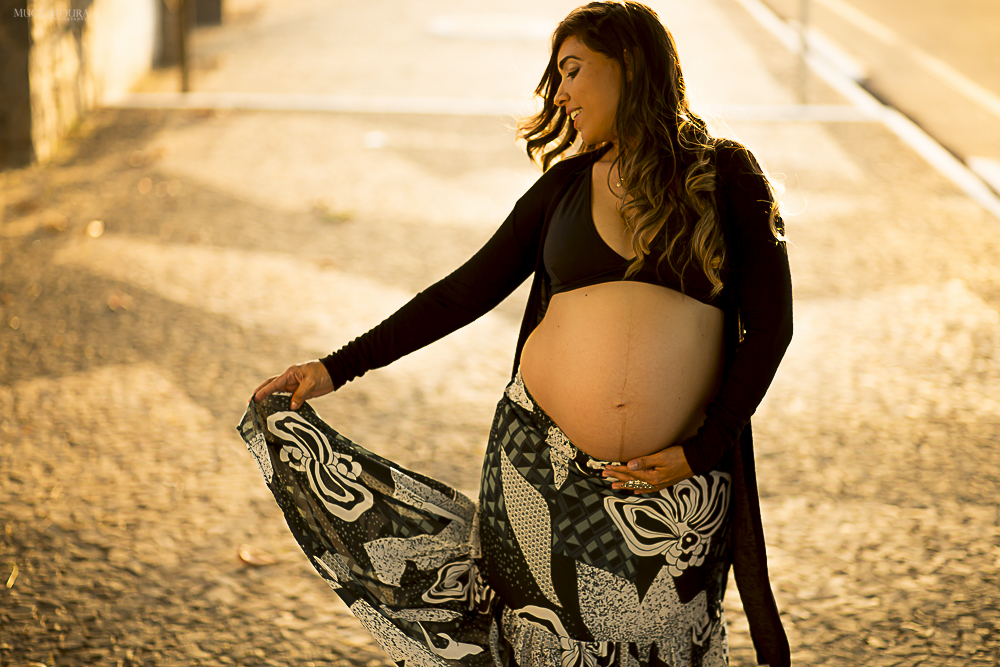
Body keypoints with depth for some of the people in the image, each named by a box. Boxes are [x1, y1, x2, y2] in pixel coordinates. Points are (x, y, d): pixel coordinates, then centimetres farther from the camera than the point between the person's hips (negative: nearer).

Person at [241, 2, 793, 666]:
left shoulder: (727, 176, 1)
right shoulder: (567, 184, 9)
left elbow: (769, 325, 0)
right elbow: (468, 291, 9)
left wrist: (700, 451, -8)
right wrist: (339, 368, 4)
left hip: (675, 477, -2)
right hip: (544, 462, 2)